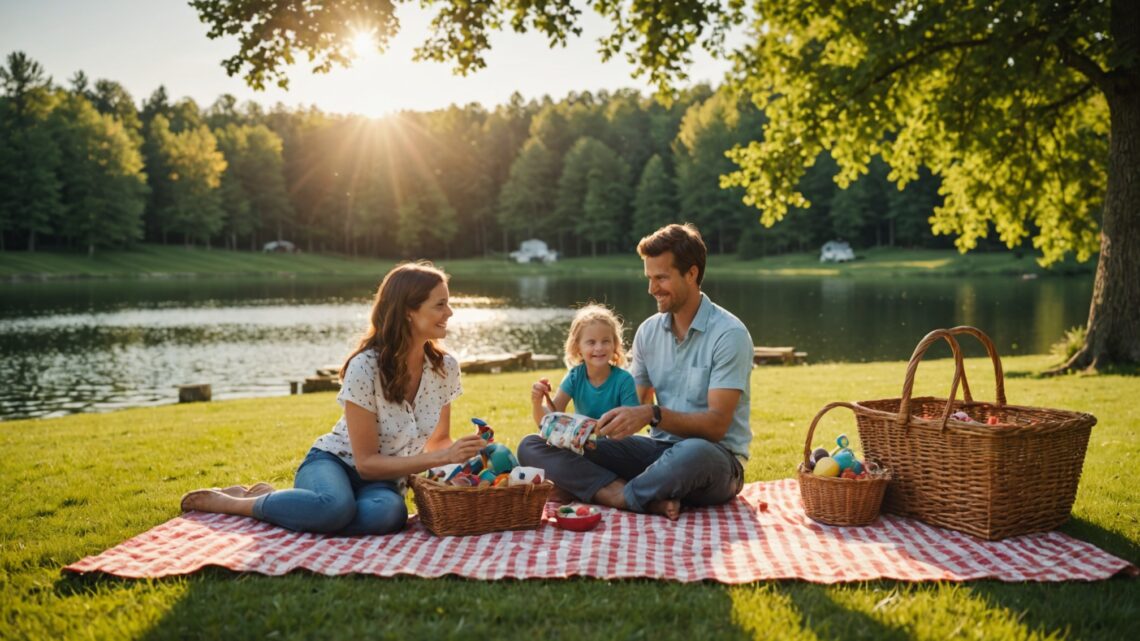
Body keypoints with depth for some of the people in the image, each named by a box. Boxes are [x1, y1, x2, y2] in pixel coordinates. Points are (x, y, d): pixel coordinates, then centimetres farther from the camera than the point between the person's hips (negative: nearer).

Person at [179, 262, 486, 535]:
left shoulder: (446, 368, -5)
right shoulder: (365, 368, -21)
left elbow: (437, 441, 10)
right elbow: (367, 462, -18)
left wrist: (461, 451, -14)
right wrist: (444, 457, -24)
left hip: (383, 481, 4)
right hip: (335, 464, -4)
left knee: (388, 513, -36)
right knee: (337, 506, -42)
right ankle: (235, 503, -12)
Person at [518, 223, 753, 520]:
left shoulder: (729, 334, -10)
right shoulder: (648, 331, 9)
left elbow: (717, 424, -18)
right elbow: (636, 407, 12)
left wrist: (653, 415, -32)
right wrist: (597, 426, -9)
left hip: (716, 456, -6)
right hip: (658, 449, 6)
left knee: (693, 454, -46)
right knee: (531, 447, -9)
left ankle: (617, 497, -18)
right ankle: (650, 501, -26)